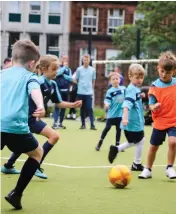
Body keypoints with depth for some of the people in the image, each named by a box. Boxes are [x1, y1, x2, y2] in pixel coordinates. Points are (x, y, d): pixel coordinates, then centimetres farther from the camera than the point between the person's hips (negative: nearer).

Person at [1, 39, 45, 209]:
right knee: (37, 153, 22)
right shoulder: (29, 76, 7)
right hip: (15, 126, -3)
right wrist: (40, 106, -33)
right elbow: (35, 91, -14)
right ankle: (16, 194, 14)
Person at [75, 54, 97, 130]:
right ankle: (83, 124, 15)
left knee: (89, 108, -9)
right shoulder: (79, 69, 2)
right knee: (82, 109, 7)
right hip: (80, 92, 1)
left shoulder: (93, 70, 4)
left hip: (89, 92, -1)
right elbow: (76, 80, 8)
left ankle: (92, 125, -9)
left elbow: (93, 81, 12)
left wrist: (91, 88, 6)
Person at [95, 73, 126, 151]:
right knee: (107, 128, -1)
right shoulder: (110, 91, -10)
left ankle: (117, 145, 22)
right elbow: (107, 101, -19)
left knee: (119, 129, 10)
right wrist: (106, 105, -37)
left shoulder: (123, 89, 1)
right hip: (112, 113, -3)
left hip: (120, 113, 3)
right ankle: (100, 143, 13)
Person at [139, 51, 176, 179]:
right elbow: (151, 104, -9)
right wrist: (154, 107, -31)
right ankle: (148, 170, 30)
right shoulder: (155, 87, -9)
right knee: (153, 146, 11)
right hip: (159, 121, 0)